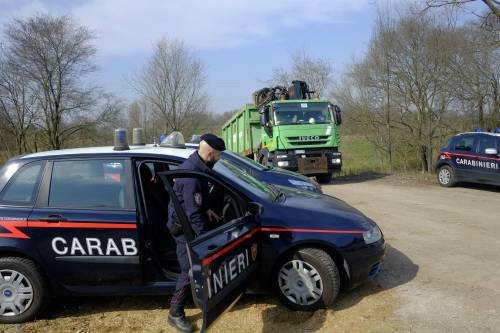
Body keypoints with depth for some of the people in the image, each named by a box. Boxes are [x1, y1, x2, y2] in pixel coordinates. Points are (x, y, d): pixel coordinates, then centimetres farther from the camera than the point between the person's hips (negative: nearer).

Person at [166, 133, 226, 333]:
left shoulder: (196, 164, -1)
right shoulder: (191, 175, -32)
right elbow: (193, 214, -31)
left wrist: (207, 210, 7)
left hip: (189, 221, 9)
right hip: (183, 226, -9)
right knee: (190, 270, -3)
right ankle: (175, 314, 11)